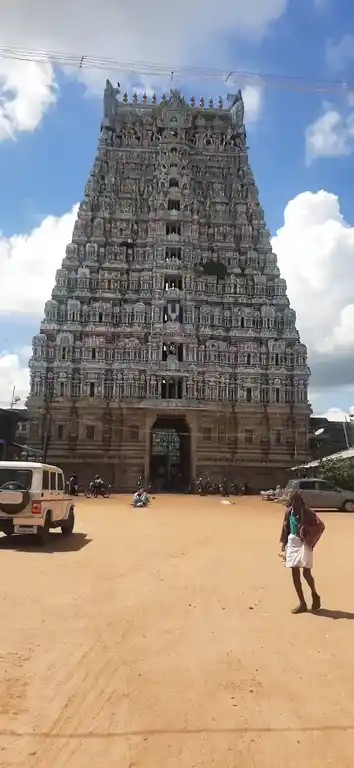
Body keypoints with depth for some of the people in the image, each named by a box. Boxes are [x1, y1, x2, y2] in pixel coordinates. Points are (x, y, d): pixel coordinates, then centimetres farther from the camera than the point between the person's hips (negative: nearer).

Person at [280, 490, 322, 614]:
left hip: (304, 543, -5)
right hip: (292, 543, 6)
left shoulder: (307, 513, -14)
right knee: (295, 573, 7)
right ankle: (302, 603, 19)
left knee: (306, 572, -8)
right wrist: (284, 542, 9)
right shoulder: (288, 512, 2)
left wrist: (311, 540, -13)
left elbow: (320, 526, -14)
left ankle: (315, 595, 24)